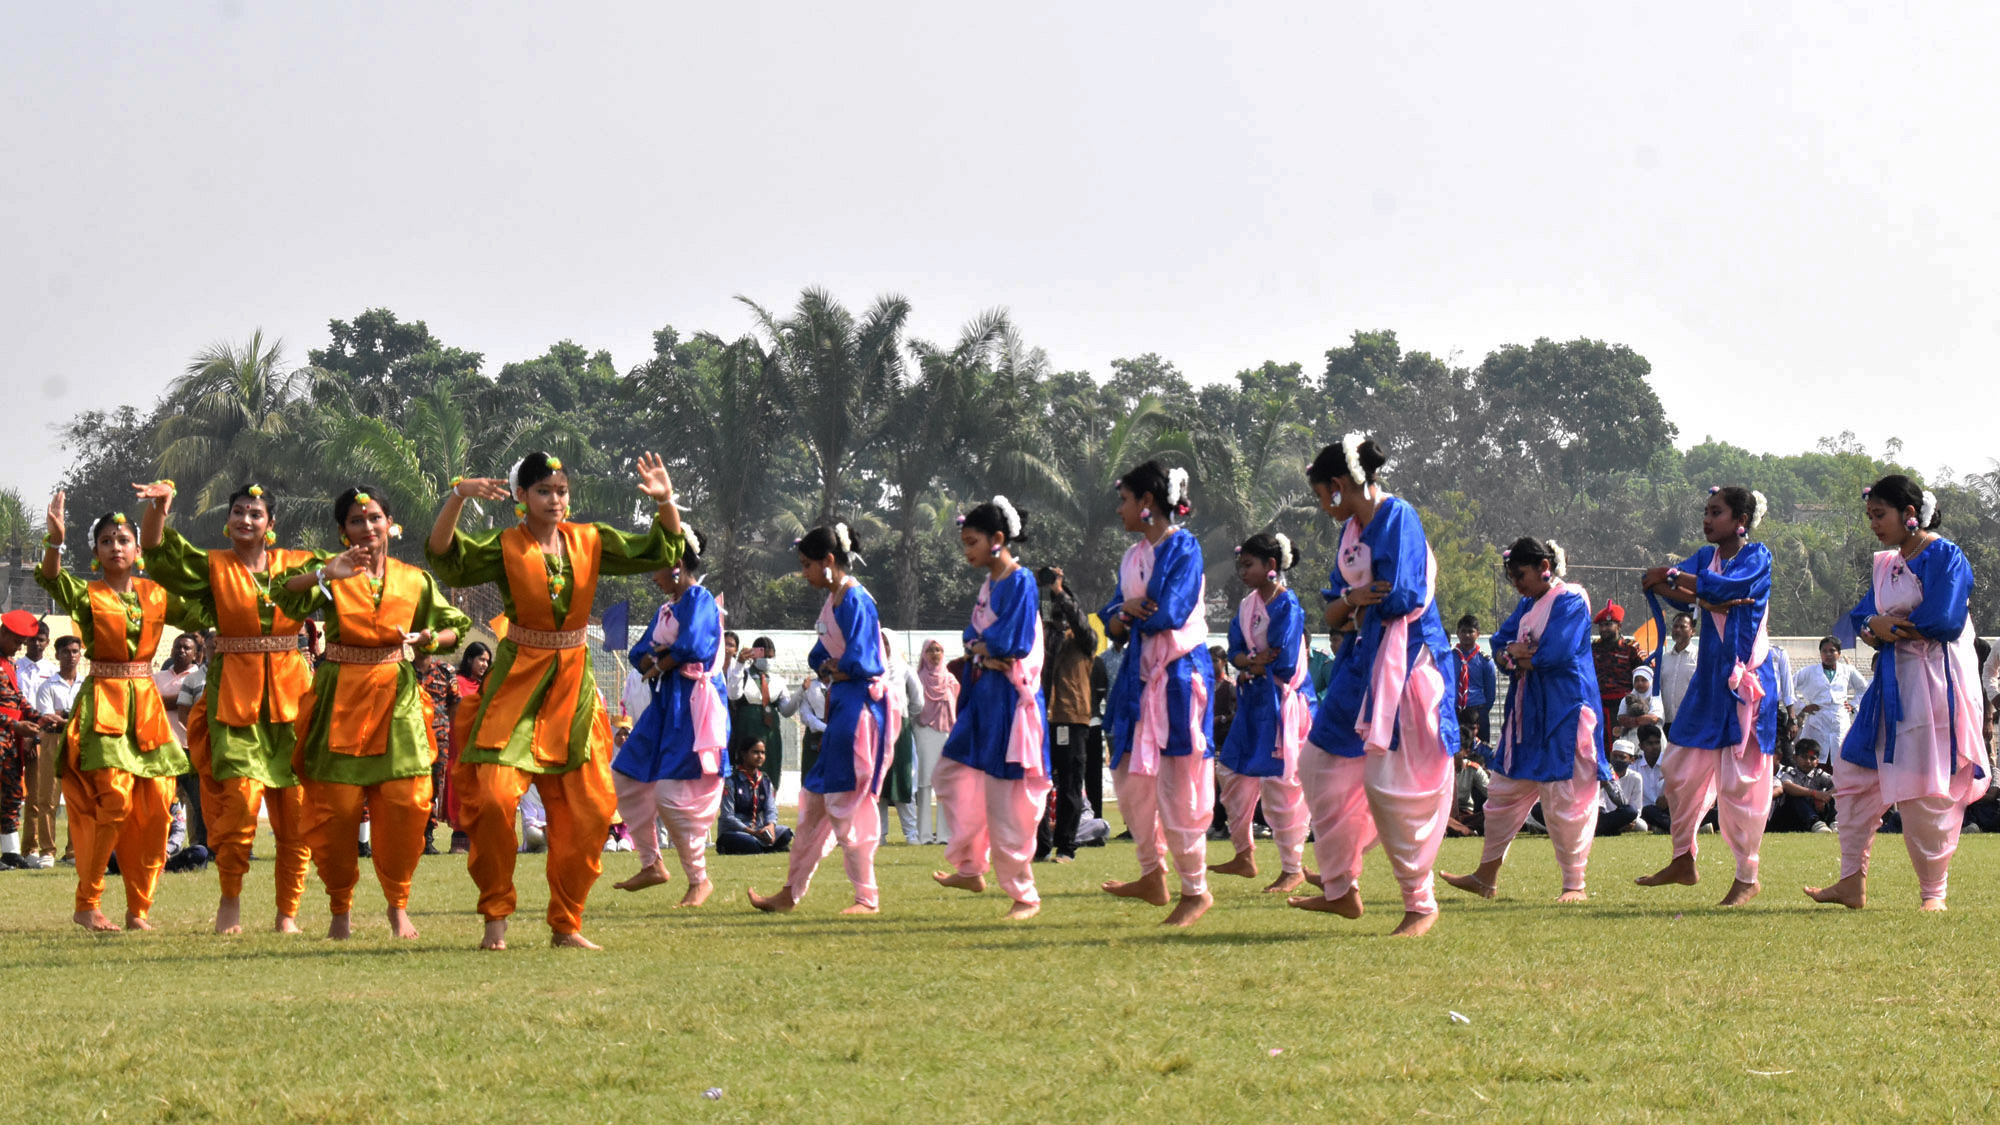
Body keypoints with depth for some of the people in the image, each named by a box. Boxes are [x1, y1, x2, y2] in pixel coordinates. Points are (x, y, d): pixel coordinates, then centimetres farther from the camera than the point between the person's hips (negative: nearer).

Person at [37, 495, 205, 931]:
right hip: (102, 705, -4)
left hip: (147, 707, 4)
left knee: (156, 805, -1)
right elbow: (51, 578, -21)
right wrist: (54, 540, -39)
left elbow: (204, 617, 12)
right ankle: (87, 904, -7)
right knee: (115, 797, -17)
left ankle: (139, 908, 11)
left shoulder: (156, 595, 11)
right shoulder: (87, 595, -1)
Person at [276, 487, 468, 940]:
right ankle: (340, 907, 13)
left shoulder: (414, 580, 9)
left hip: (397, 700, 1)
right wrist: (327, 574, -26)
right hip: (340, 701, -1)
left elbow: (455, 629, 15)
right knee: (337, 807, -3)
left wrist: (422, 638, -5)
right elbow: (281, 591, -14)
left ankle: (398, 905, 9)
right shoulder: (330, 574, 2)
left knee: (406, 805, -7)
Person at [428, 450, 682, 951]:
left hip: (574, 685, 4)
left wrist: (666, 503, -8)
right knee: (495, 798, -16)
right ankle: (496, 919, -2)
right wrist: (457, 497, -31)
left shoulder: (590, 541, 6)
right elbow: (443, 554, -18)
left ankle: (566, 924, 14)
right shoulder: (504, 547, -4)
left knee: (590, 810, 2)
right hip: (517, 683, -4)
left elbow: (662, 551, 9)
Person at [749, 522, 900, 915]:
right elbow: (821, 656, 17)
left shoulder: (855, 601, -15)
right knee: (814, 803, 12)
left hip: (860, 704, -10)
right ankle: (791, 892, 18)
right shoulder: (832, 600, 14)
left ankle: (868, 898, 3)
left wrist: (834, 668, -3)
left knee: (845, 805, -5)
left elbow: (859, 663, -22)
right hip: (840, 705, 10)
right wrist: (829, 669, -5)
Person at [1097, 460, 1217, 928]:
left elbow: (1169, 613, -18)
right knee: (1130, 779, 9)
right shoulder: (1133, 556, 14)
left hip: (1178, 674, -8)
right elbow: (1113, 621, 12)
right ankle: (1152, 876, 21)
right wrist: (1125, 615, -11)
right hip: (1139, 673, 8)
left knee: (1177, 788, -6)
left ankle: (1196, 889, 3)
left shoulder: (1183, 547, -8)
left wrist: (1133, 614, 1)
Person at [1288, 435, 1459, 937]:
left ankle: (1421, 904, 3)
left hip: (1404, 664, -9)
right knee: (1322, 766, 11)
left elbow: (1398, 599, -21)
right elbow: (1334, 613, 11)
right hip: (1363, 663, 9)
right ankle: (1340, 889, 21)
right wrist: (1357, 599, -12)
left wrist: (1355, 604, -2)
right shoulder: (1351, 530, 13)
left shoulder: (1397, 518, -13)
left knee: (1393, 786, -9)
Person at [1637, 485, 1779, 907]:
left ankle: (1747, 877, 1)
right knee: (1681, 770, 9)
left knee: (1740, 780, -6)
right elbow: (1656, 583, -3)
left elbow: (1728, 586, -22)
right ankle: (1683, 860, 22)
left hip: (1746, 680, -7)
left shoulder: (1757, 556, -4)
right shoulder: (1705, 556, 12)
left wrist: (1671, 576, -12)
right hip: (1709, 678, 7)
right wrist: (1702, 599, -18)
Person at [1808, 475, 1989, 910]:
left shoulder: (1945, 557, -10)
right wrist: (1875, 627, -13)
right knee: (1854, 773, 7)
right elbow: (1861, 618, 11)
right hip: (1892, 683, 9)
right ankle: (1852, 883, 11)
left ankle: (1933, 892, 4)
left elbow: (1941, 622, -20)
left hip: (1934, 680, -9)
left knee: (1924, 791, -6)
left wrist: (1887, 625, -7)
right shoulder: (1885, 564, 15)